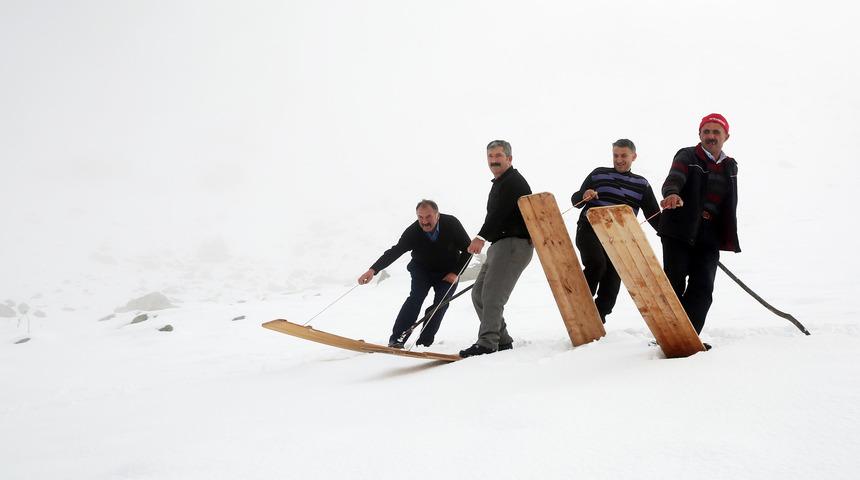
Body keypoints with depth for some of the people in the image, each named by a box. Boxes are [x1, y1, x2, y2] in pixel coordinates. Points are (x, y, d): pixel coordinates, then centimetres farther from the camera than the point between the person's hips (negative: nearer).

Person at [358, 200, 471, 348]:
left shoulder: (452, 224, -23)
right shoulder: (413, 232, -25)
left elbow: (468, 249, -12)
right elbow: (394, 252, -30)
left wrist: (455, 273, -18)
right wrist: (373, 270, -44)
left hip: (447, 273, 1)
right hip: (422, 269, -1)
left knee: (441, 303, -16)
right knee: (416, 296, -21)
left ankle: (424, 342, -6)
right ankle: (397, 339, -21)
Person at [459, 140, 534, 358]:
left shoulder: (514, 181, -8)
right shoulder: (500, 184, 24)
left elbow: (500, 213, -22)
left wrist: (482, 237, -30)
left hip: (514, 244, -11)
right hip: (499, 245, 11)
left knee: (492, 296, -18)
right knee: (479, 294, 8)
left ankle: (487, 343, -20)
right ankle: (502, 340, 12)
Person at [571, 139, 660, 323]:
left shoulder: (642, 184, 14)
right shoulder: (599, 174, 10)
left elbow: (653, 215, 12)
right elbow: (575, 200, 11)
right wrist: (584, 196, -12)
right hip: (590, 230, -2)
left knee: (611, 284, 0)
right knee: (597, 263, -29)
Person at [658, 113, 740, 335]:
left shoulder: (730, 167, 16)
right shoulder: (687, 156, -1)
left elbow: (729, 207, 23)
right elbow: (674, 179, -23)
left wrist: (727, 240, 14)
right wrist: (671, 194, -45)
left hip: (709, 238, 5)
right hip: (679, 232, -4)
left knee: (703, 288, -5)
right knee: (675, 283, -5)